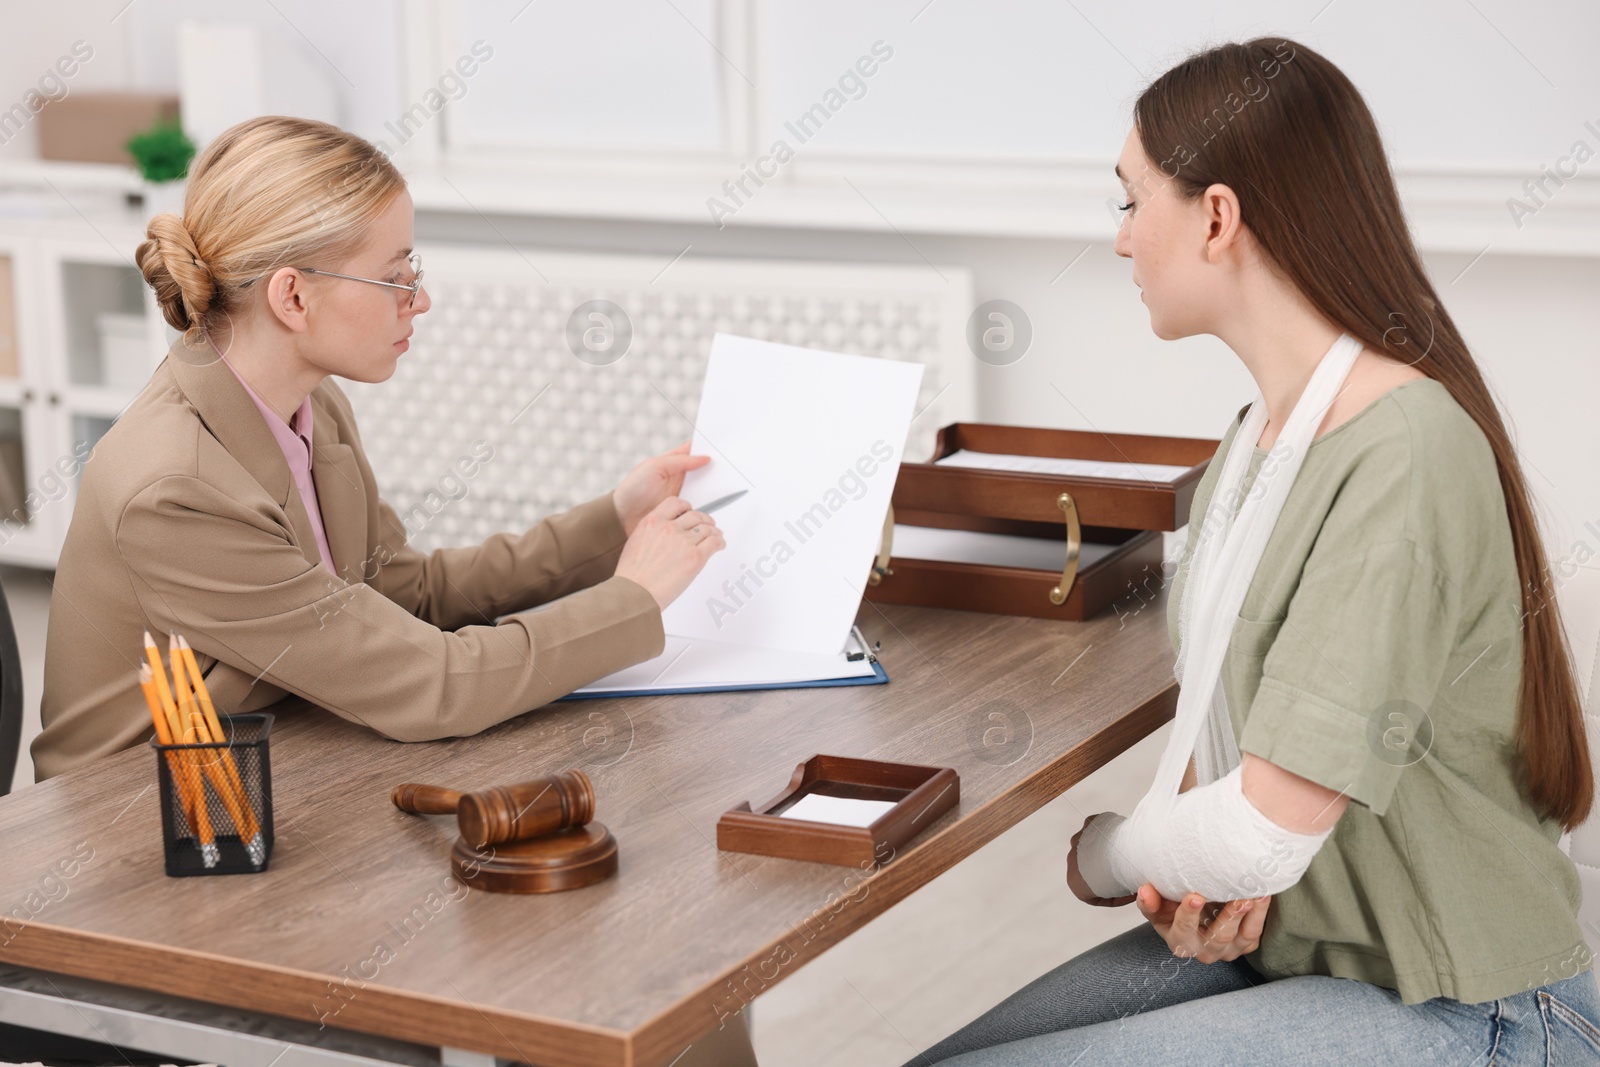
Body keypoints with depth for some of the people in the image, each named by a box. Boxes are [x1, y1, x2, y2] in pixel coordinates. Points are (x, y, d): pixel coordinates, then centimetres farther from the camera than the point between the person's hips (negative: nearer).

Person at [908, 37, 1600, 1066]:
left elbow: (1266, 833, -26)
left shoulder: (1403, 460, -24)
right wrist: (1191, 871, -9)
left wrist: (1103, 857, -5)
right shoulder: (1259, 435, 7)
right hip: (1276, 940, 8)